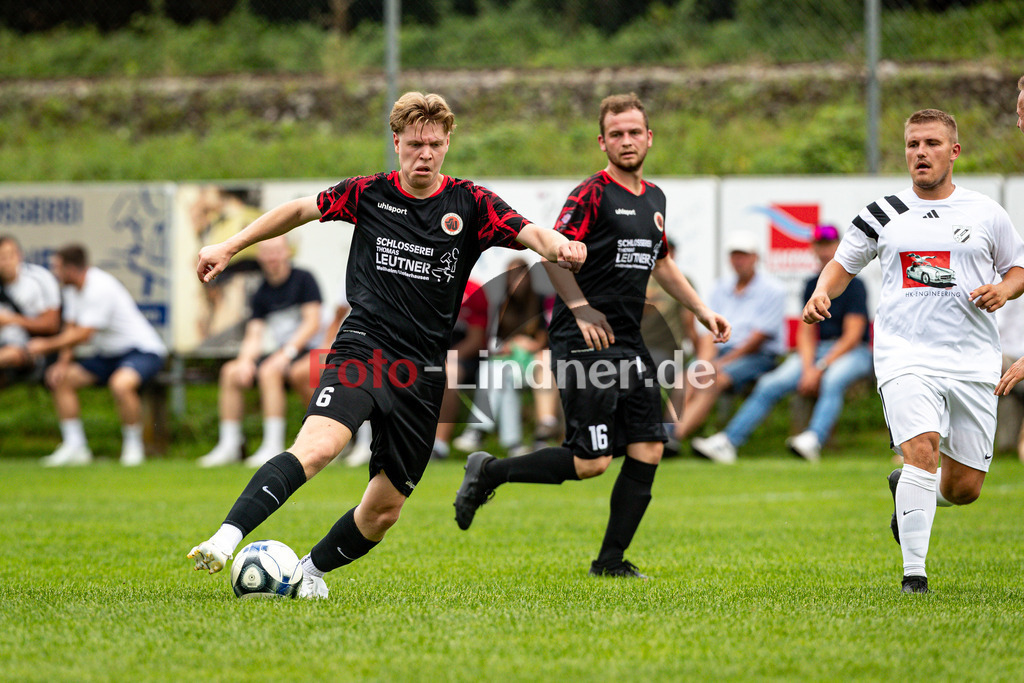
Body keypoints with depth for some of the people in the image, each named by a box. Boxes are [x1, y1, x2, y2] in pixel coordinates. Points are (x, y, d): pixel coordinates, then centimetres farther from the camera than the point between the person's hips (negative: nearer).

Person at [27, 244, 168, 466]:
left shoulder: (100, 287, -23)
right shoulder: (72, 289, 6)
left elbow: (83, 335, -24)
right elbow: (70, 329, 11)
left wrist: (46, 345, -13)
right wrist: (63, 362, -5)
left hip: (143, 351, -10)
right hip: (108, 355, 10)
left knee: (120, 383, -39)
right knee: (59, 379, 1)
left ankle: (133, 446, -18)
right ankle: (75, 446, 3)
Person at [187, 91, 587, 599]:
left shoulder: (470, 204, 2)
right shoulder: (369, 193, 4)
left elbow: (530, 233, -12)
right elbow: (300, 210, 18)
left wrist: (559, 247, -35)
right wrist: (229, 247, 17)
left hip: (423, 374, 2)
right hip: (363, 350, -2)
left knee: (386, 509, 6)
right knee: (317, 446, -31)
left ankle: (312, 569, 31)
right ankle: (226, 538, -40)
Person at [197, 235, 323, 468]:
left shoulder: (303, 279, -4)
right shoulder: (262, 294, 12)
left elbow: (312, 323, -11)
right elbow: (254, 335, 6)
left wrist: (287, 353, -21)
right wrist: (245, 360, -15)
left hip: (308, 353, -7)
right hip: (282, 355, 7)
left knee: (269, 371, -32)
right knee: (231, 371, -8)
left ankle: (273, 447, -33)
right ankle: (230, 445, -7)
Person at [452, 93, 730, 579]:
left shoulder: (653, 198, 16)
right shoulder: (593, 194, -10)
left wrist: (701, 310, 25)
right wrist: (581, 309, -26)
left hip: (628, 344, 8)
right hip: (583, 343, -8)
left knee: (647, 452, -1)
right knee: (590, 462, -11)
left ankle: (611, 560, 9)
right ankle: (488, 473, 8)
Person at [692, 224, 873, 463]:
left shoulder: (853, 285, -6)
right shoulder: (813, 286, 13)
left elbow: (852, 336, -12)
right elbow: (806, 333, 10)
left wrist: (820, 368, -18)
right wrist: (808, 369, -8)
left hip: (855, 352, -6)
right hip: (817, 351, 6)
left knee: (833, 381, -39)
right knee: (770, 385, -13)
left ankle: (813, 440, -58)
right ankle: (728, 441, -19)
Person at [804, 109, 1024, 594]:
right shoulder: (882, 215, 8)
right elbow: (843, 263, 19)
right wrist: (821, 294, -1)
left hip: (972, 362, 2)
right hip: (905, 356, -2)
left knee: (964, 488, 3)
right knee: (922, 450, -25)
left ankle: (905, 489, 38)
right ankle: (913, 572, -18)